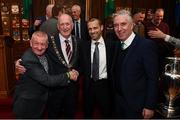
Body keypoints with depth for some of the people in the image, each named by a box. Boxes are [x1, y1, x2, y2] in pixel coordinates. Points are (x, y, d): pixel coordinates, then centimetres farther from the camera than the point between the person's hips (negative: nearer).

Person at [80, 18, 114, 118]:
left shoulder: (110, 45, -6)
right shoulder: (84, 45, -2)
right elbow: (81, 65, 4)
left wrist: (112, 85, -5)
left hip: (104, 84, -1)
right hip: (89, 84, 2)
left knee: (107, 113, 18)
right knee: (88, 113, 22)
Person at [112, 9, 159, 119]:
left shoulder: (146, 45, -18)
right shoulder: (117, 45, 3)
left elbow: (153, 78, -18)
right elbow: (116, 73, 8)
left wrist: (150, 106, -16)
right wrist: (115, 95, 8)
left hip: (136, 105, -6)